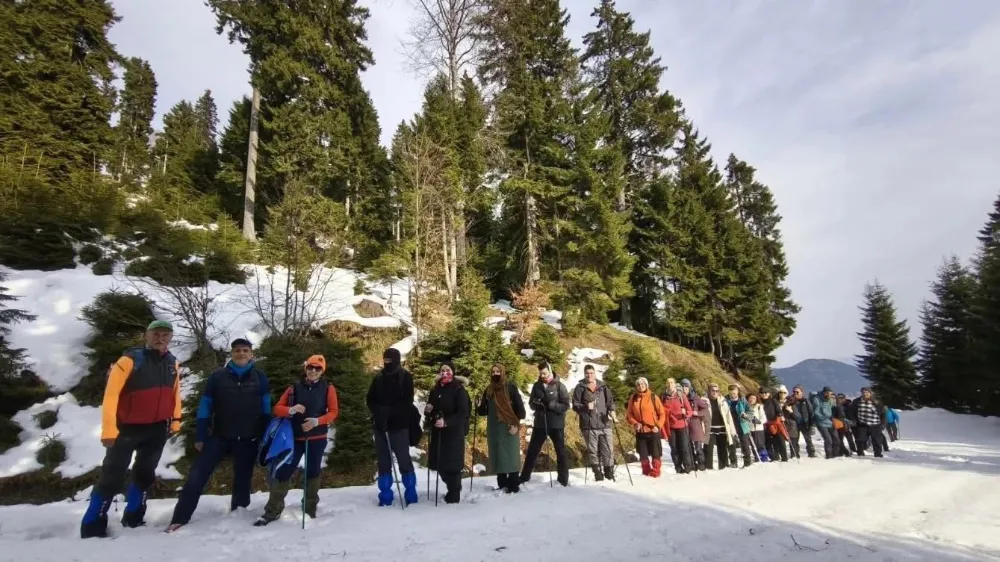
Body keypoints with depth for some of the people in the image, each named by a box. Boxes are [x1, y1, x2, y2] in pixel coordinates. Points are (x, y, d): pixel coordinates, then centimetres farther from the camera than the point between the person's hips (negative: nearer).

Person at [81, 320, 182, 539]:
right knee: (112, 477, -1)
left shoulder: (173, 364, 1)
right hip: (127, 427, -5)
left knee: (145, 474, 16)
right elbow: (111, 395, -18)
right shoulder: (130, 360, -17)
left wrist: (175, 421, 11)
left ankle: (133, 518, 32)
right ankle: (92, 527, 14)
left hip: (157, 429, 5)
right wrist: (109, 430, -21)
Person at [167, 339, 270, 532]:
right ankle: (179, 519, 8)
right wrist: (200, 437, 0)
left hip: (248, 439, 0)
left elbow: (265, 410, 5)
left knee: (242, 480, 10)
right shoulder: (217, 376, 0)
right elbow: (205, 407, 2)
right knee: (197, 476, -5)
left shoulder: (260, 378, 1)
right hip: (219, 436, 0)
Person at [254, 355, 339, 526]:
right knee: (283, 472, -1)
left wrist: (317, 421, -20)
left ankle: (310, 509, 23)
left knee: (312, 472, 10)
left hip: (317, 438, -1)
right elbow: (277, 409, 0)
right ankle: (272, 511, 11)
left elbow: (334, 411, -4)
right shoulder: (294, 388, 2)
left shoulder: (328, 388, 0)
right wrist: (291, 410, -21)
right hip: (295, 437, 1)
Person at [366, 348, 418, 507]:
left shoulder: (406, 377, -3)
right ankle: (385, 496, 18)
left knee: (404, 460, 0)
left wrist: (388, 411, -20)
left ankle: (411, 495, 11)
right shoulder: (378, 378, 9)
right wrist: (379, 412, -11)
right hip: (380, 425, 4)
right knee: (383, 461, 9)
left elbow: (407, 402, -10)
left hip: (399, 425, -4)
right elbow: (370, 400, 8)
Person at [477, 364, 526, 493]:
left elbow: (519, 406, -8)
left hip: (509, 427, -5)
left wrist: (516, 424, -14)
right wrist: (479, 408, -10)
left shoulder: (510, 387, -5)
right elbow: (485, 410, 12)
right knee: (497, 456, 8)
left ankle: (513, 485, 6)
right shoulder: (489, 390, 10)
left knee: (511, 455, -2)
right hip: (494, 428, 5)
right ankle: (502, 484, 18)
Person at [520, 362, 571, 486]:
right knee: (532, 451, 10)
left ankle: (563, 480, 20)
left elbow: (566, 405, -10)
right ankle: (524, 477, 23)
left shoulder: (559, 386, -7)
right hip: (540, 424, 3)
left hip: (556, 425, -3)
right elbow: (531, 403, 8)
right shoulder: (536, 385, 3)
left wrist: (550, 404, -23)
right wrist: (536, 404, -16)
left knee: (561, 452, 8)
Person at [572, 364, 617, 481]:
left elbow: (610, 401, 11)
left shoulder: (603, 387, 11)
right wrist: (586, 407, -17)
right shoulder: (580, 388, 3)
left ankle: (610, 472, 17)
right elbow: (575, 405, 1)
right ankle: (598, 473, 15)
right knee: (593, 451, 4)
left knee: (607, 450, 3)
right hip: (589, 425, -2)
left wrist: (612, 411, -8)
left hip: (605, 423, 2)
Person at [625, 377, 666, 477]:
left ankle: (655, 473, 17)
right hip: (640, 431, 3)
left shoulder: (653, 397, -4)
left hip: (653, 431, -3)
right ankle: (646, 473, 25)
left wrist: (658, 426, -11)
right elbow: (629, 414, 8)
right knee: (643, 454, 9)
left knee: (655, 454, 3)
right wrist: (634, 423, -9)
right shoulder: (633, 398, 4)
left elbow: (662, 413, -1)